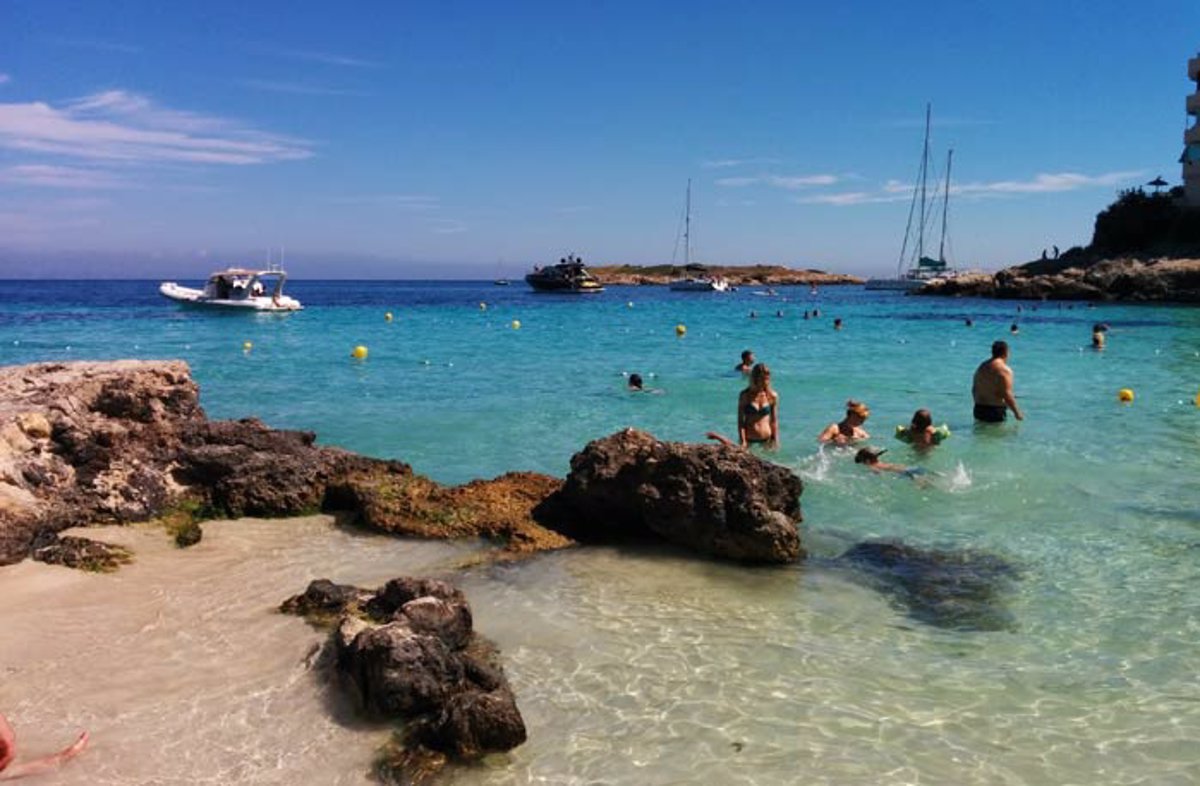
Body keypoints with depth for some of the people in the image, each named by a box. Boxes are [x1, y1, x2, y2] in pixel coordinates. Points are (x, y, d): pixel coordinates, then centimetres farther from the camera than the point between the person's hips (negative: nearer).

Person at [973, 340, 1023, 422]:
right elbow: (1006, 395, -18)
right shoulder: (1004, 370, -13)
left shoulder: (981, 366, 11)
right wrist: (1017, 412, -9)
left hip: (979, 410, 7)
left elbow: (974, 390, 17)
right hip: (996, 411, -7)